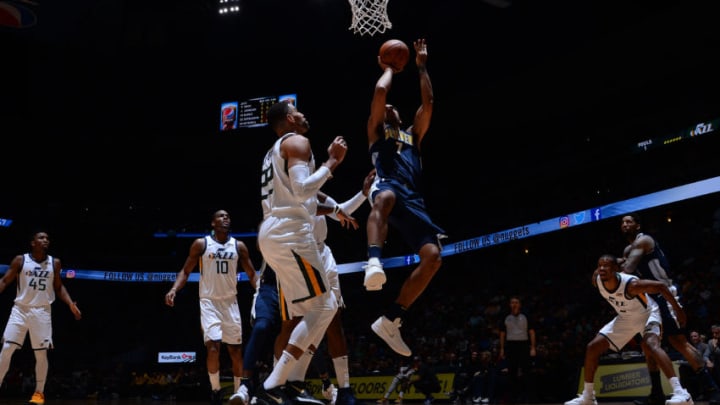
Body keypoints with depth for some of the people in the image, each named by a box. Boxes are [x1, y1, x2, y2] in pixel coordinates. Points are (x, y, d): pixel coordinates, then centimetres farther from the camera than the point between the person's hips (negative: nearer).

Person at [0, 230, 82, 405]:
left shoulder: (55, 263, 4)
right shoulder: (20, 260, -1)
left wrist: (70, 304, -2)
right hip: (20, 309, -1)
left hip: (42, 311, 1)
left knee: (41, 354, 0)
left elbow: (59, 287, 11)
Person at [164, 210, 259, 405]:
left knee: (236, 349, 6)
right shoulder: (201, 244, -3)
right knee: (213, 346, -18)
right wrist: (174, 290, -18)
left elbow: (252, 274, 7)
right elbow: (185, 271, 0)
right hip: (209, 301, -3)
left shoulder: (239, 246, 4)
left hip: (230, 302, 3)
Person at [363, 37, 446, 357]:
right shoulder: (376, 130, 24)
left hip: (413, 200, 5)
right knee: (386, 196, -44)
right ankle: (374, 262, -61)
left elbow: (428, 103, 29)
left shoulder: (413, 135, 38)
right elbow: (380, 91, 10)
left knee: (433, 256, -15)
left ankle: (389, 321, -13)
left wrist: (422, 67, 35)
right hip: (387, 187, -5)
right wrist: (389, 69, 28)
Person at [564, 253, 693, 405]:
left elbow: (661, 286, -27)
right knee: (592, 347, -1)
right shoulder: (596, 280, -22)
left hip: (647, 314, -6)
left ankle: (680, 392, -38)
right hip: (625, 318, 6)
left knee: (650, 344, -37)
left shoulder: (631, 284, -38)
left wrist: (678, 310, -20)